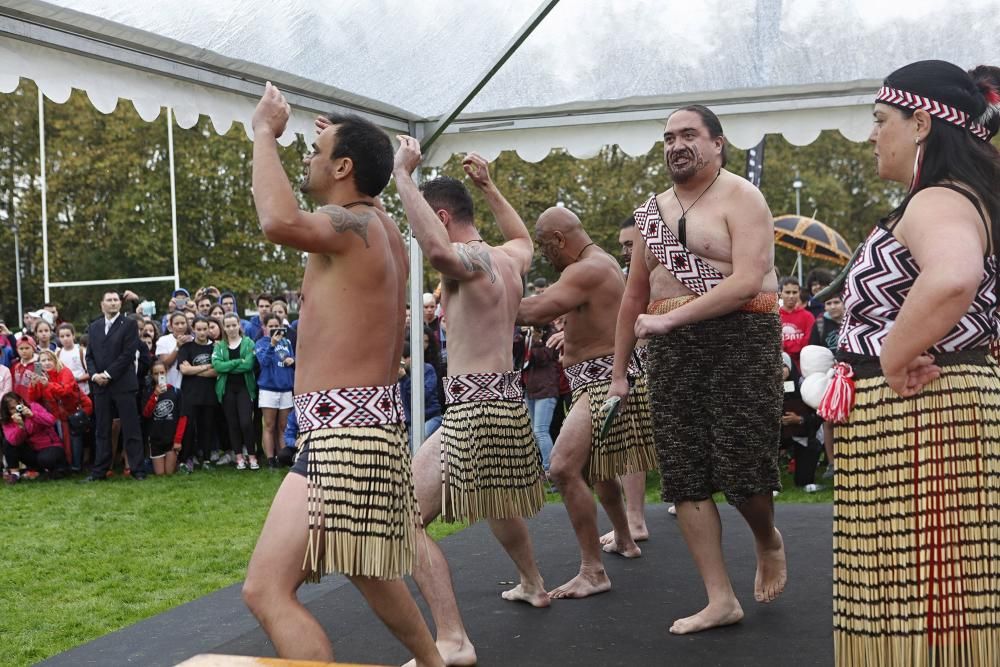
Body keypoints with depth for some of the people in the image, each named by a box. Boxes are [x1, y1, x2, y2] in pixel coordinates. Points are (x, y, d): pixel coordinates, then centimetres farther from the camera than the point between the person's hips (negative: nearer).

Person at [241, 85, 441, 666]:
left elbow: (279, 223, -36)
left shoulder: (351, 224, -15)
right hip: (370, 421, 11)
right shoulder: (382, 227, 13)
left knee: (268, 590, -15)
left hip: (344, 429, -11)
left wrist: (265, 133, -22)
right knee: (362, 561, 31)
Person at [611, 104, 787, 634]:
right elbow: (635, 296, 20)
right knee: (683, 476, 2)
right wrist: (618, 371, 17)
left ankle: (768, 542, 30)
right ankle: (721, 600, 10)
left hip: (741, 338, -6)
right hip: (672, 350, 6)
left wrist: (670, 317, -20)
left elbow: (748, 281, -18)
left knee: (743, 468, -5)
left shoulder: (740, 198, -4)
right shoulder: (651, 212, 16)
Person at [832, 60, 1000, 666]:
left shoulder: (936, 202, -16)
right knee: (938, 600, 15)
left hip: (916, 413, -11)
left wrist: (895, 360, -26)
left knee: (923, 598, -5)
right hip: (937, 407, 11)